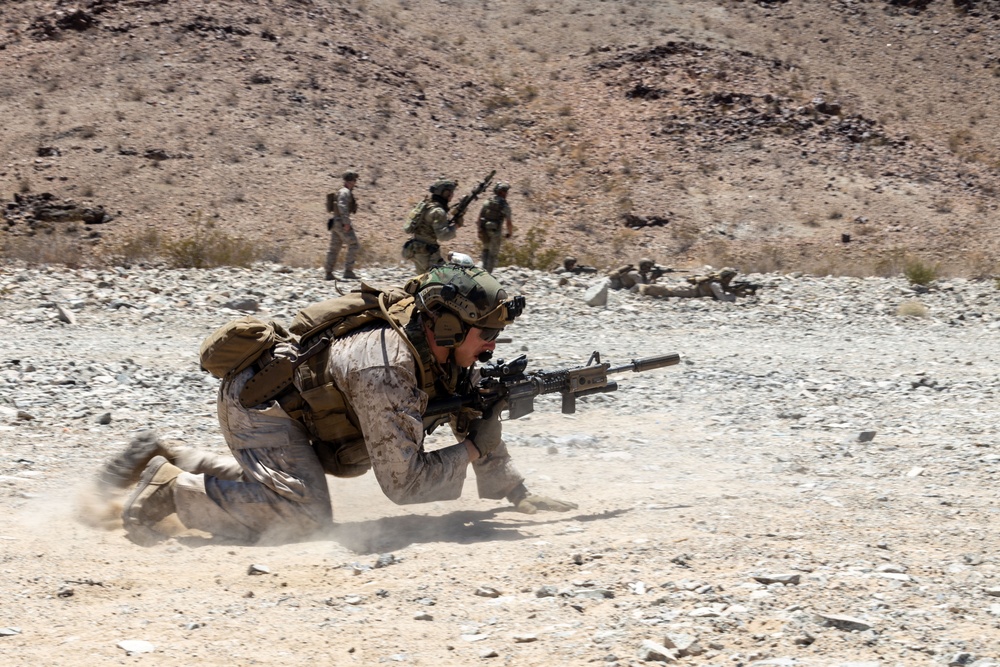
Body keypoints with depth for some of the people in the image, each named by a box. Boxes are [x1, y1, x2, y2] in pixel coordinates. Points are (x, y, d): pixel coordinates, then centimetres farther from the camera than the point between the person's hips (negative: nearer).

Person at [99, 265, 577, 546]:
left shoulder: (451, 354, -8)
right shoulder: (386, 371, -34)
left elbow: (477, 421, 8)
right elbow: (402, 481, -32)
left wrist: (518, 495, 5)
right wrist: (473, 450, -22)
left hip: (290, 405, 10)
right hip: (258, 403, -10)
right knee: (304, 518, -23)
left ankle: (163, 461, 28)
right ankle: (169, 489, -10)